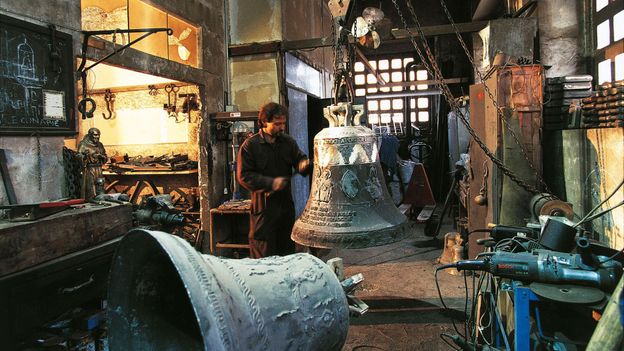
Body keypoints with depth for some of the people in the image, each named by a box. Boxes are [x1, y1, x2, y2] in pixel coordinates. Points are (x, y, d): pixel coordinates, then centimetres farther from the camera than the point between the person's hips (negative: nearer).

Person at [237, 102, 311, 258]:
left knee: (288, 251, 16)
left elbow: (299, 158, 6)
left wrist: (304, 164, -19)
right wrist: (271, 183, -21)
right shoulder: (250, 145, -8)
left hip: (286, 203, 5)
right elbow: (244, 176, -11)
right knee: (264, 256, 2)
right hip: (264, 206, -5)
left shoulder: (288, 142, 6)